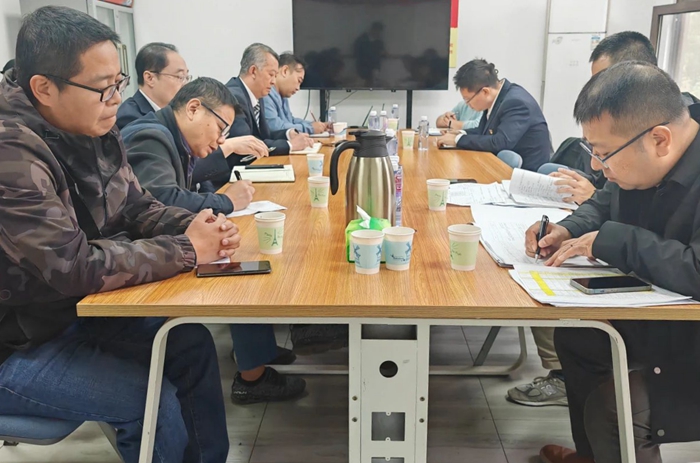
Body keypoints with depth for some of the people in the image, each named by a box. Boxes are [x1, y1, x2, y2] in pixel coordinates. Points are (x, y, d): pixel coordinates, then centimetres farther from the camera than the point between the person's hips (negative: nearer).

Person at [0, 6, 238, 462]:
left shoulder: (94, 129, -4)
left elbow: (138, 208, 6)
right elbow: (73, 267, -32)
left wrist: (198, 227, -15)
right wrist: (188, 250, -24)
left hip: (74, 308, 8)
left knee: (191, 342, 5)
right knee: (152, 401, -16)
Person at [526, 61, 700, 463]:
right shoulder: (645, 158, -5)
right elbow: (609, 201, 13)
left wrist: (608, 240, -29)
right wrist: (570, 229, -6)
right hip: (660, 317, 9)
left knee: (610, 409, -18)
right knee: (575, 335, 14)